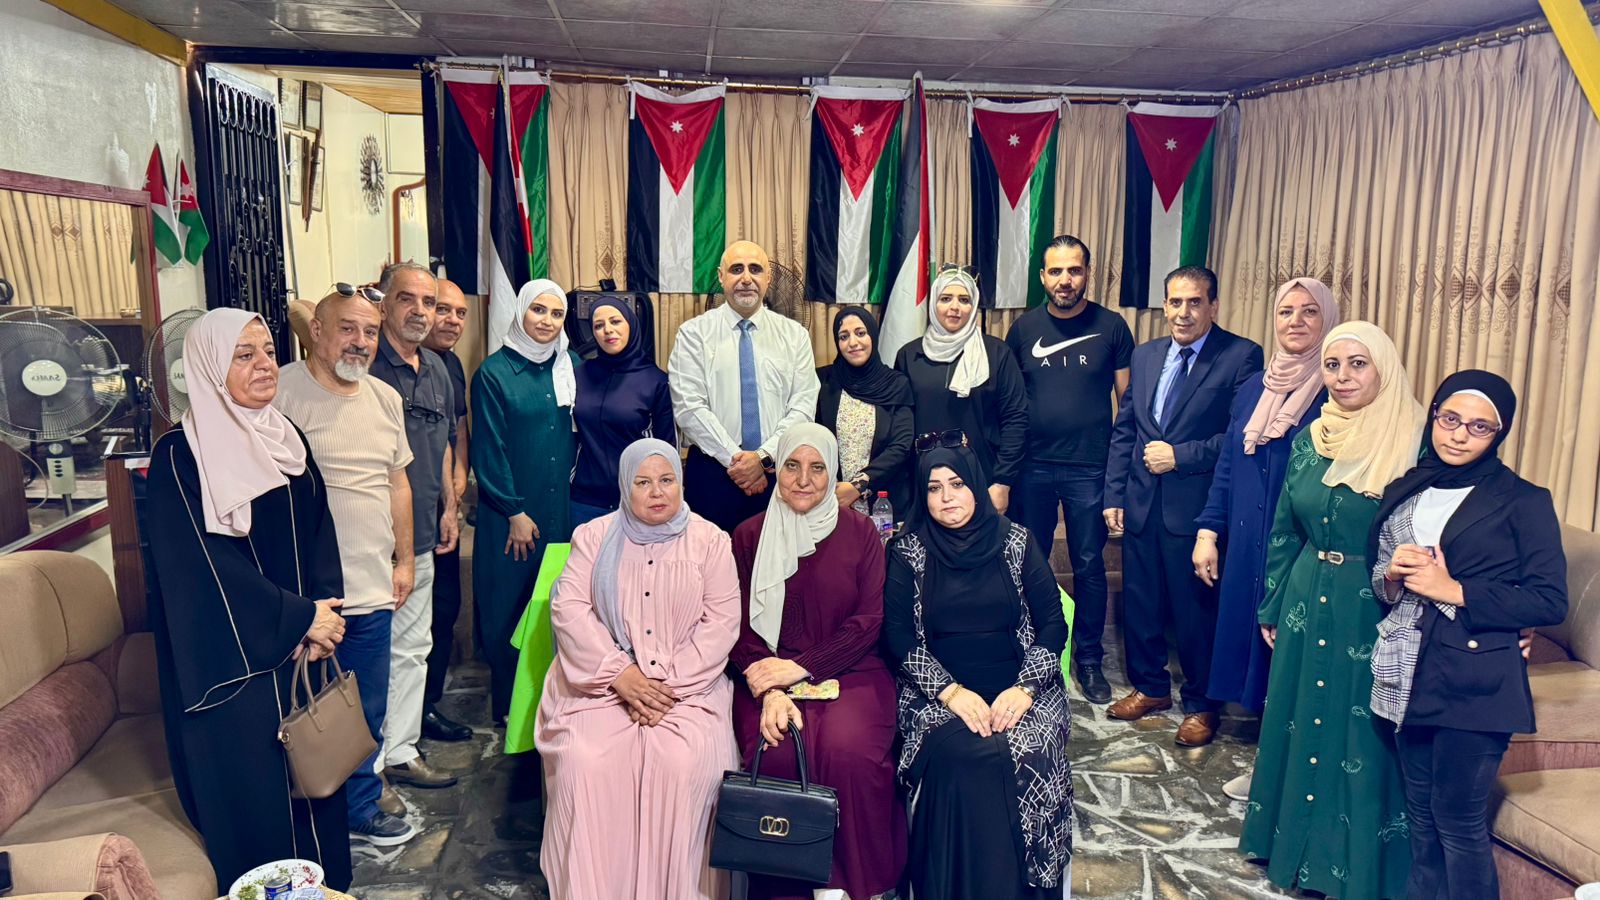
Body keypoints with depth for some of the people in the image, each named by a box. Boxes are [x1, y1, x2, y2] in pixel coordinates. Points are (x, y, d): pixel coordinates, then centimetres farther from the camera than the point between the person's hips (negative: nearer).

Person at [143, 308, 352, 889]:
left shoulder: (285, 438, 7)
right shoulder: (180, 456, -12)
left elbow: (319, 532, 7)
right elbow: (207, 564, -16)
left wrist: (324, 611, -8)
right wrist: (300, 618, -15)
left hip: (304, 645, 6)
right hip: (232, 655, -6)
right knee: (253, 785, 4)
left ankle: (325, 882, 30)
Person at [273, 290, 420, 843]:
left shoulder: (386, 398, 10)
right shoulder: (283, 393, -11)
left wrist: (403, 560, 18)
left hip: (372, 588, 6)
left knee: (368, 711, 17)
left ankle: (362, 800, 35)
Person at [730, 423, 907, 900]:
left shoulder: (859, 532, 7)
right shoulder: (749, 536, 9)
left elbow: (868, 621, 0)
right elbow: (742, 627, 3)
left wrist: (802, 667, -11)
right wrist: (769, 690, -14)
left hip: (850, 672, 0)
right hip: (771, 676, 1)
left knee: (849, 752, -30)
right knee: (777, 756, -28)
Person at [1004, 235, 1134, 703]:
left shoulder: (1111, 327, -2)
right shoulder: (1024, 327, 2)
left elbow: (1129, 398, 2)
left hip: (1089, 469, -1)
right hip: (1032, 467, 2)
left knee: (1089, 566, 8)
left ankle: (1089, 659, 23)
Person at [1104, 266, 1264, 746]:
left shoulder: (1241, 356, -7)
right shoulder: (1145, 355, 11)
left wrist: (1180, 455, -15)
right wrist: (1114, 495, 7)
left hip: (1195, 506, -5)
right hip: (1141, 503, 5)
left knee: (1196, 608, 6)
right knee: (1140, 602, 15)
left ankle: (1201, 704, 25)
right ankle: (1150, 686, 35)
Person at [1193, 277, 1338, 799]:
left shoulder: (1337, 393, -8)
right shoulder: (1253, 389, 11)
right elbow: (1226, 467, 15)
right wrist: (1208, 531, 9)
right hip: (1245, 546, 6)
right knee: (1253, 644, 13)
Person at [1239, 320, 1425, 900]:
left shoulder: (1413, 443, -11)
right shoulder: (1311, 440, 5)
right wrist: (1272, 606, 14)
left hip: (1374, 613, -5)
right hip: (1308, 603, 5)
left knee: (1362, 738, 4)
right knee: (1298, 725, 16)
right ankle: (1297, 849, 35)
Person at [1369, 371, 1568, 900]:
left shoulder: (1524, 502, -4)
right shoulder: (1404, 492, 10)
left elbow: (1550, 601, -10)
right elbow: (1377, 581, 17)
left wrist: (1455, 591, -15)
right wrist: (1393, 576, -5)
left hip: (1475, 681, -5)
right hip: (1408, 674, 5)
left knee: (1459, 821, 1)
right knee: (1421, 815, 14)